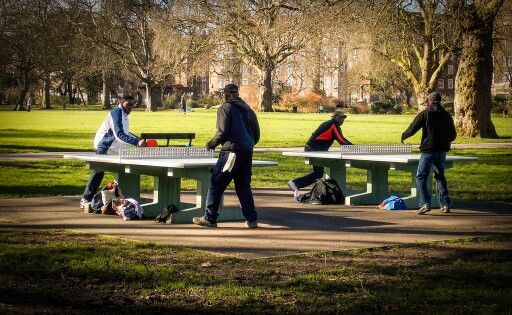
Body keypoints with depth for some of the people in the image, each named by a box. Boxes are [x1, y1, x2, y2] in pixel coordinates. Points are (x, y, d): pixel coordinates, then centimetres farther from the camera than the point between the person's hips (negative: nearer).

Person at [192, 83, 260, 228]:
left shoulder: (225, 108, -2)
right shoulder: (248, 110, 17)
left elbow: (222, 133, -11)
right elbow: (256, 135, 17)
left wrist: (211, 144, 4)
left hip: (231, 151, -7)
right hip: (247, 153, 7)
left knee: (216, 185, 1)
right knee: (243, 186, 14)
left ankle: (209, 218, 3)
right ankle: (252, 219, 11)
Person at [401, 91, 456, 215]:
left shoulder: (425, 113, -5)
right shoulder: (447, 115, 9)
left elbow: (412, 129, -7)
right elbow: (453, 135, 14)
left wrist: (403, 136, 11)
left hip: (428, 150, -5)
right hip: (442, 151, 5)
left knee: (421, 177, -1)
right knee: (440, 176, 19)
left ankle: (425, 203, -16)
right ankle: (446, 204, 14)